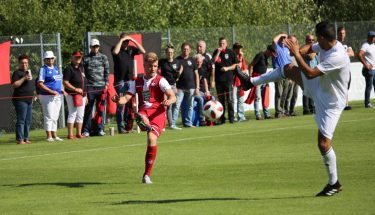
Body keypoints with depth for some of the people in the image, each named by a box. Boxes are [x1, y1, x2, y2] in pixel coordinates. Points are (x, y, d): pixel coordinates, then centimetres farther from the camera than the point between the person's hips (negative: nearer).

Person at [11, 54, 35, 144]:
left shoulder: (28, 72, 20)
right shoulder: (17, 73, -6)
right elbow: (14, 85, -18)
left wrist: (32, 95, 24)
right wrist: (24, 78, -24)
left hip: (29, 100, 9)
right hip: (20, 100, -9)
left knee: (28, 120, 10)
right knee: (21, 120, -11)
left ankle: (26, 138, 15)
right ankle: (19, 139, -12)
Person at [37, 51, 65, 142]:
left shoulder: (56, 69, 17)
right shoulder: (43, 69, -6)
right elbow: (40, 84, -14)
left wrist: (62, 90, 8)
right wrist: (51, 91, -21)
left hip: (58, 96, 8)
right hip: (47, 96, -8)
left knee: (55, 117, 11)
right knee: (49, 116, -7)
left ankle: (54, 135, 16)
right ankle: (49, 136, -6)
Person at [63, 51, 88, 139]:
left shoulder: (81, 68, 17)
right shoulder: (69, 69, -8)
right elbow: (65, 82, -15)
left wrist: (85, 95, 19)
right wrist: (75, 89, -22)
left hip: (82, 95, 8)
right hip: (72, 95, -8)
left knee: (80, 115, 10)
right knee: (72, 114, -10)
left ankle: (79, 133, 17)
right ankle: (70, 134, -9)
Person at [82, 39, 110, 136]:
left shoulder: (103, 57, 10)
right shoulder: (86, 58, 6)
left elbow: (107, 71, 9)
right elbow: (83, 73, 5)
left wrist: (106, 84, 0)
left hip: (101, 87, 1)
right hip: (90, 87, -1)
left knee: (101, 109, 3)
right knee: (88, 109, -1)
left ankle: (99, 129, 9)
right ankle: (86, 130, 0)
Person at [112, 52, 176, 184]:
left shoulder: (160, 81, 4)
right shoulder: (137, 82, 15)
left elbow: (173, 97, -6)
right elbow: (127, 98, 8)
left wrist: (168, 102, -30)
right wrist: (118, 100, -16)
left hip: (157, 113, -3)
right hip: (143, 112, 4)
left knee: (152, 139, -19)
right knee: (140, 117, -35)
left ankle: (147, 175, -8)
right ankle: (146, 126, -74)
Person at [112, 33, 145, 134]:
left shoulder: (131, 49, 10)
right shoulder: (116, 48, -1)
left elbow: (143, 51, -2)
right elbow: (115, 52, -24)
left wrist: (133, 40, -6)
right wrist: (121, 40, -15)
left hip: (130, 80, 4)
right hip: (120, 81, -4)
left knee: (130, 104, 5)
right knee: (120, 104, -5)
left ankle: (128, 126, 10)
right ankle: (121, 127, -5)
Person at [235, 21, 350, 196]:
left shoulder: (337, 57, -36)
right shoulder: (324, 45, -8)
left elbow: (310, 73, -35)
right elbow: (310, 48, 14)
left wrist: (296, 54, -27)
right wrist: (300, 50, -8)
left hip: (331, 102, -9)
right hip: (318, 87, 9)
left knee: (323, 143, -10)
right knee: (289, 69, 13)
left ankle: (334, 183, 7)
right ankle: (251, 82, 32)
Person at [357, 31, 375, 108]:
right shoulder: (365, 45, -10)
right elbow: (359, 55, -25)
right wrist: (366, 65, -24)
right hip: (369, 70, -8)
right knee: (369, 87, -6)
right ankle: (367, 103, -1)